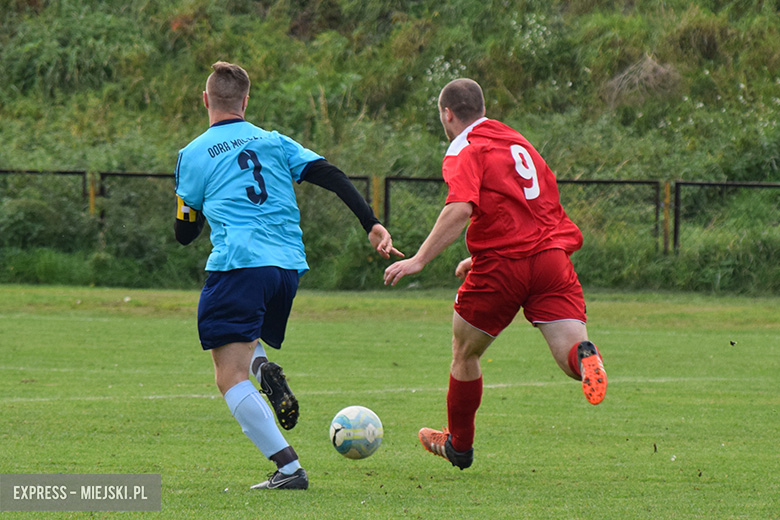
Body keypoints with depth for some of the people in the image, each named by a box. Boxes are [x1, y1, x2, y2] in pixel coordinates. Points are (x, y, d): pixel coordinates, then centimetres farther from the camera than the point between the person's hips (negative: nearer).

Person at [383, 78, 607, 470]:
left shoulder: (465, 152, -1)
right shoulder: (518, 143, 22)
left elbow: (461, 208, -19)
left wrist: (419, 260, -19)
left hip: (501, 267, -5)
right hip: (552, 254, 5)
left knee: (464, 352, 17)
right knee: (569, 355, -6)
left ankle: (459, 445, 30)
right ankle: (583, 356, -43)